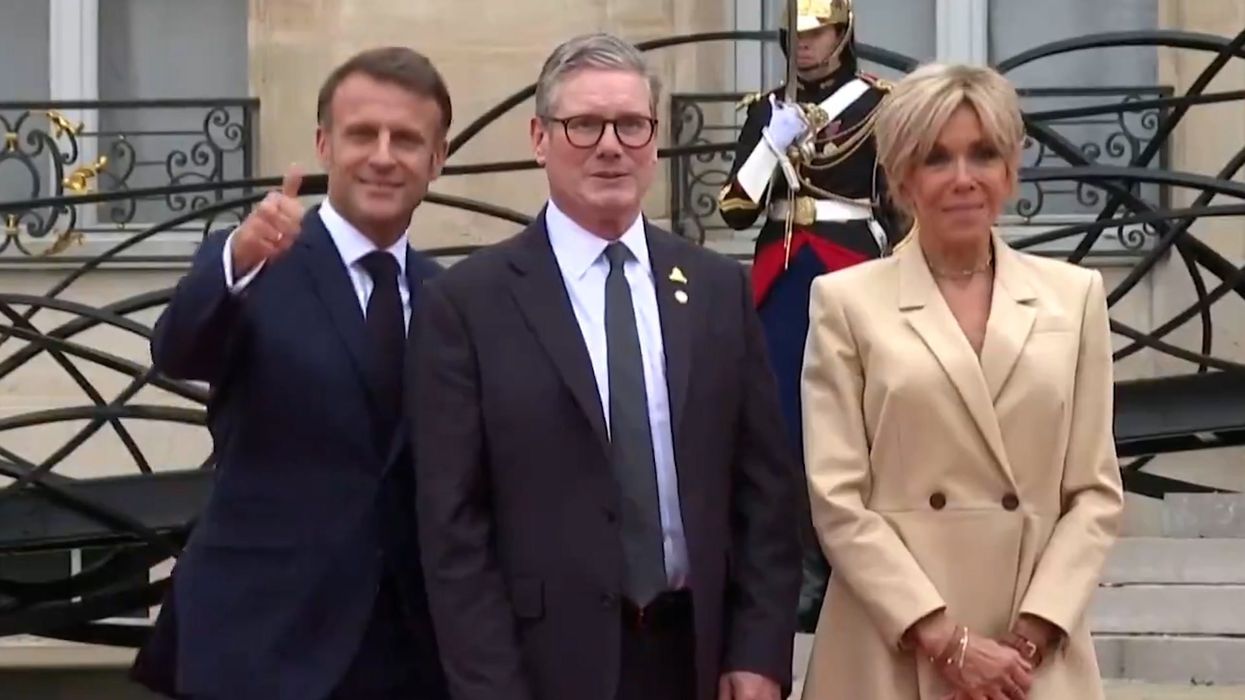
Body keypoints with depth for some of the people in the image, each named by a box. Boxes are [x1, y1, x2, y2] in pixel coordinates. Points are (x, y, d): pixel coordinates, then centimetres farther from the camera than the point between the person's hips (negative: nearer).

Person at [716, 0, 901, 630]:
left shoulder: (877, 107, -2)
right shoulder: (767, 110, 10)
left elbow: (898, 211, -1)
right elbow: (737, 209, 4)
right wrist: (774, 141, -10)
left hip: (849, 277, -4)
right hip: (780, 283, 4)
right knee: (782, 423, 3)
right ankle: (800, 565, 10)